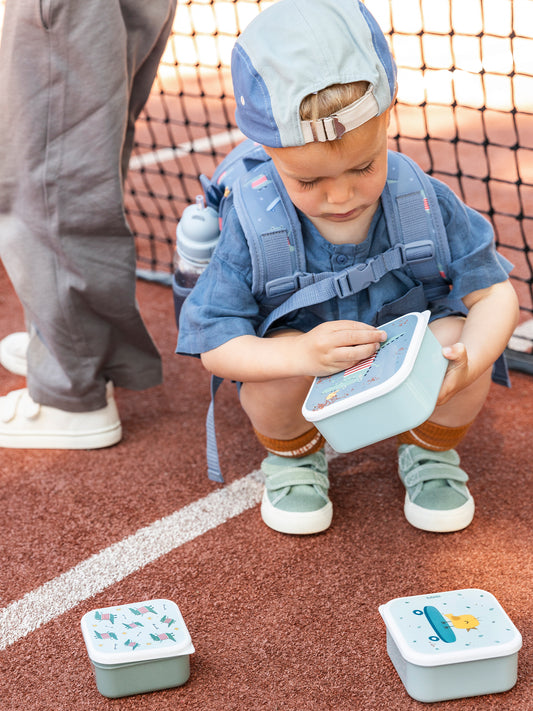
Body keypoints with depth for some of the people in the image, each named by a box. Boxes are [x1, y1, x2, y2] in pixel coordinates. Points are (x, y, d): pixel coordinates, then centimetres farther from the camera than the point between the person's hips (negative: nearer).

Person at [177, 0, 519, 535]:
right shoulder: (252, 225, -26)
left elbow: (495, 293, -16)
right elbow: (215, 344, -23)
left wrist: (467, 361, -39)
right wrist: (301, 356, -44)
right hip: (310, 385, -1)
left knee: (456, 338, -29)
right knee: (282, 351, -33)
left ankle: (430, 454, 6)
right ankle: (293, 458, 4)